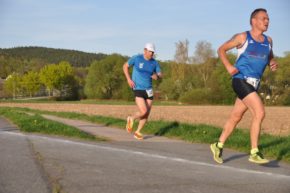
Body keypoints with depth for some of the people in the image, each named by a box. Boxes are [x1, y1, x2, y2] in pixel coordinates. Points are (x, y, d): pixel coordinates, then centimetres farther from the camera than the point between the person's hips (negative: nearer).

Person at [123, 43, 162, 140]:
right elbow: (125, 66, 5)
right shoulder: (136, 58, -7)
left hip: (149, 90, 5)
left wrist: (157, 76, -17)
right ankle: (131, 119, 14)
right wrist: (129, 79, -7)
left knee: (147, 114, 5)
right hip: (138, 89, -5)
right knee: (143, 112, -18)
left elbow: (160, 75, 9)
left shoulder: (155, 62, 2)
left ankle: (138, 132, 25)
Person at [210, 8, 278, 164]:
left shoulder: (268, 41, 12)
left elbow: (270, 57, 28)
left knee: (236, 116, 13)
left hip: (254, 84, 6)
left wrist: (273, 63, 4)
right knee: (259, 113, -18)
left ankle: (218, 146, 28)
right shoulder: (242, 37, -2)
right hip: (241, 80, -6)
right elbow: (221, 49, 5)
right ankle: (254, 153, -11)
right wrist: (228, 67, -10)